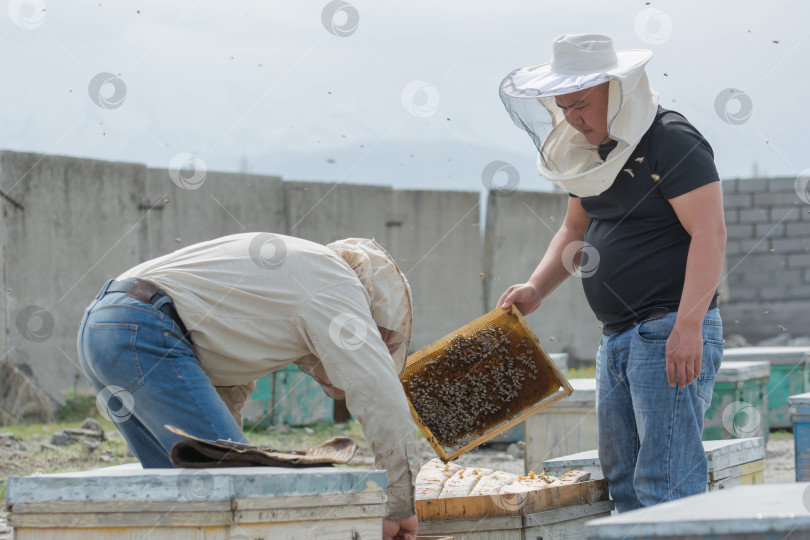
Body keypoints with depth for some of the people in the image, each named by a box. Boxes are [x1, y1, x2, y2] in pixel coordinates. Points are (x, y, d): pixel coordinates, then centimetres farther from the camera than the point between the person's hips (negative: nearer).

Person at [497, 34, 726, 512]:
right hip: (618, 338, 9)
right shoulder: (593, 153, 15)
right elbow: (575, 231, 28)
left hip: (671, 334, -9)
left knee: (666, 486, -13)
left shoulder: (672, 141, -11)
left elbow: (710, 234, -18)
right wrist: (536, 288, 11)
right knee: (623, 484, 9)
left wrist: (687, 327, -25)